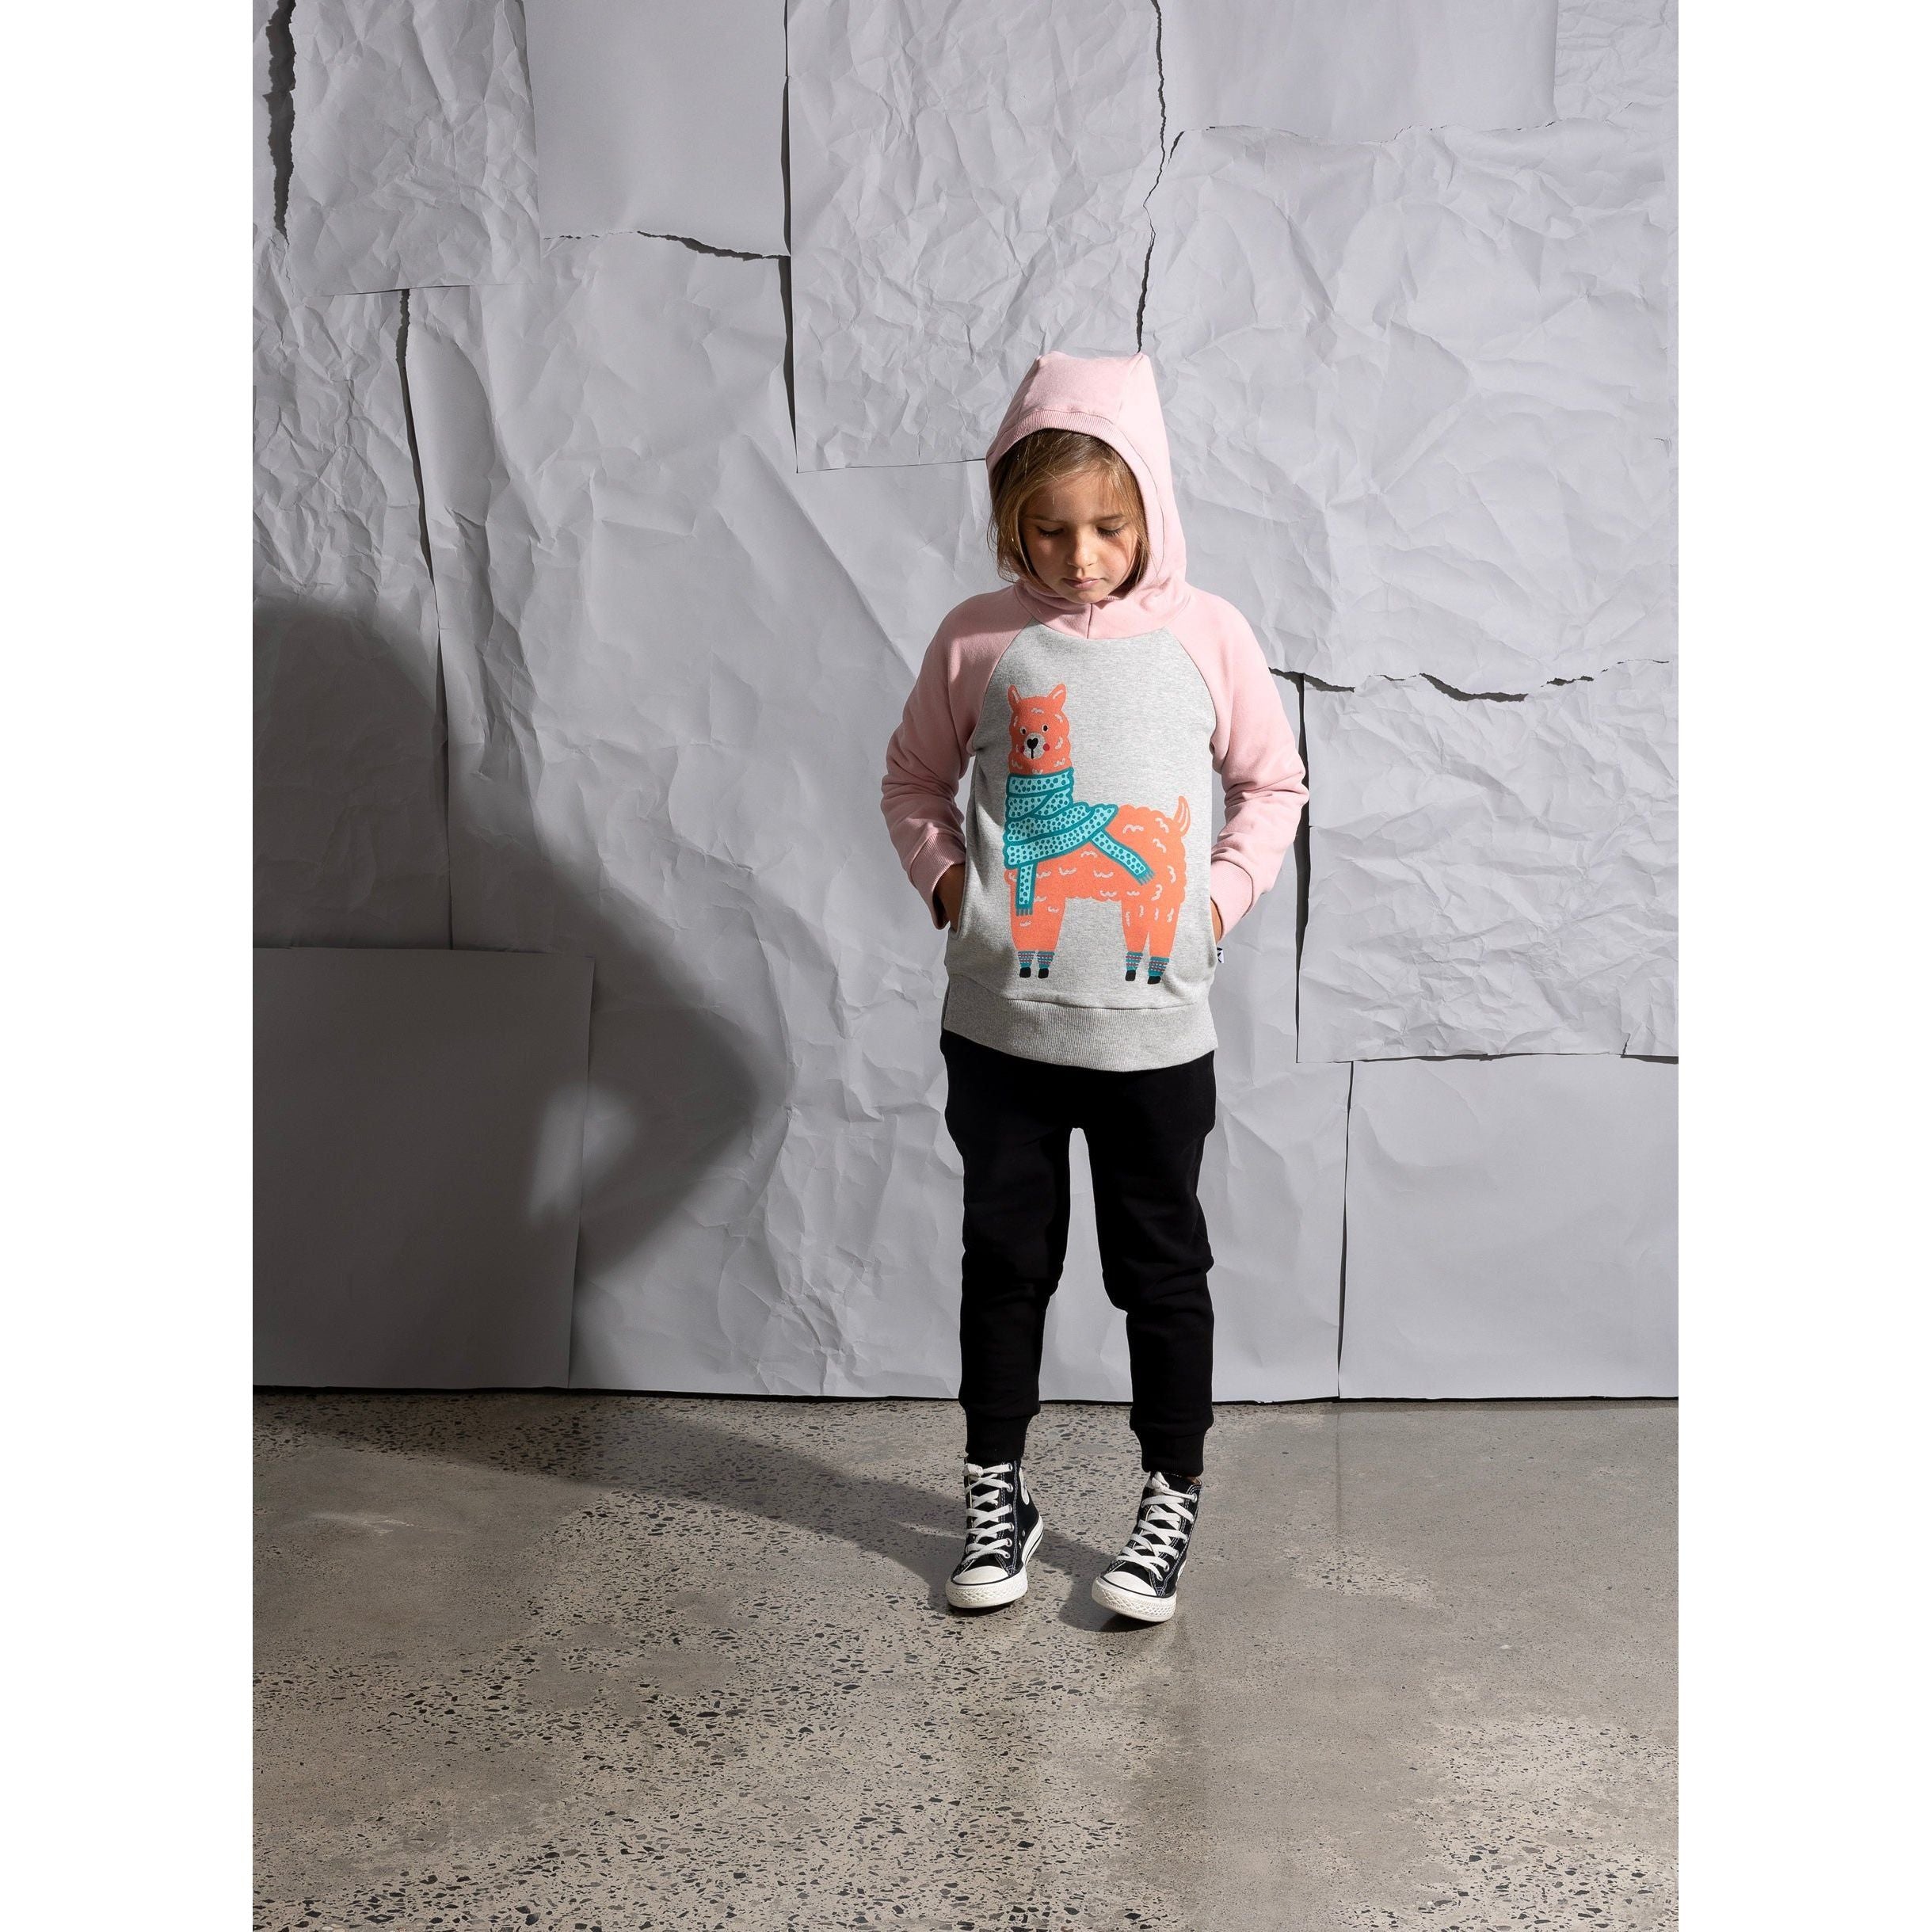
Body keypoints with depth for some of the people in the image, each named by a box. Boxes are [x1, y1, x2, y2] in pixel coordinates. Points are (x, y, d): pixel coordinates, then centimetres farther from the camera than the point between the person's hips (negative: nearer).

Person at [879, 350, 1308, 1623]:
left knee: (1162, 1265, 11)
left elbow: (1274, 782, 9)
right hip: (999, 1022, 1)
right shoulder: (979, 641, -1)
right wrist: (943, 875, -3)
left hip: (1154, 1026, -1)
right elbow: (914, 779, 12)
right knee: (1006, 1257, 13)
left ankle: (1172, 1500, 28)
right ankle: (999, 1494, 29)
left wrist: (1222, 896, -3)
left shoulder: (1207, 634, -2)